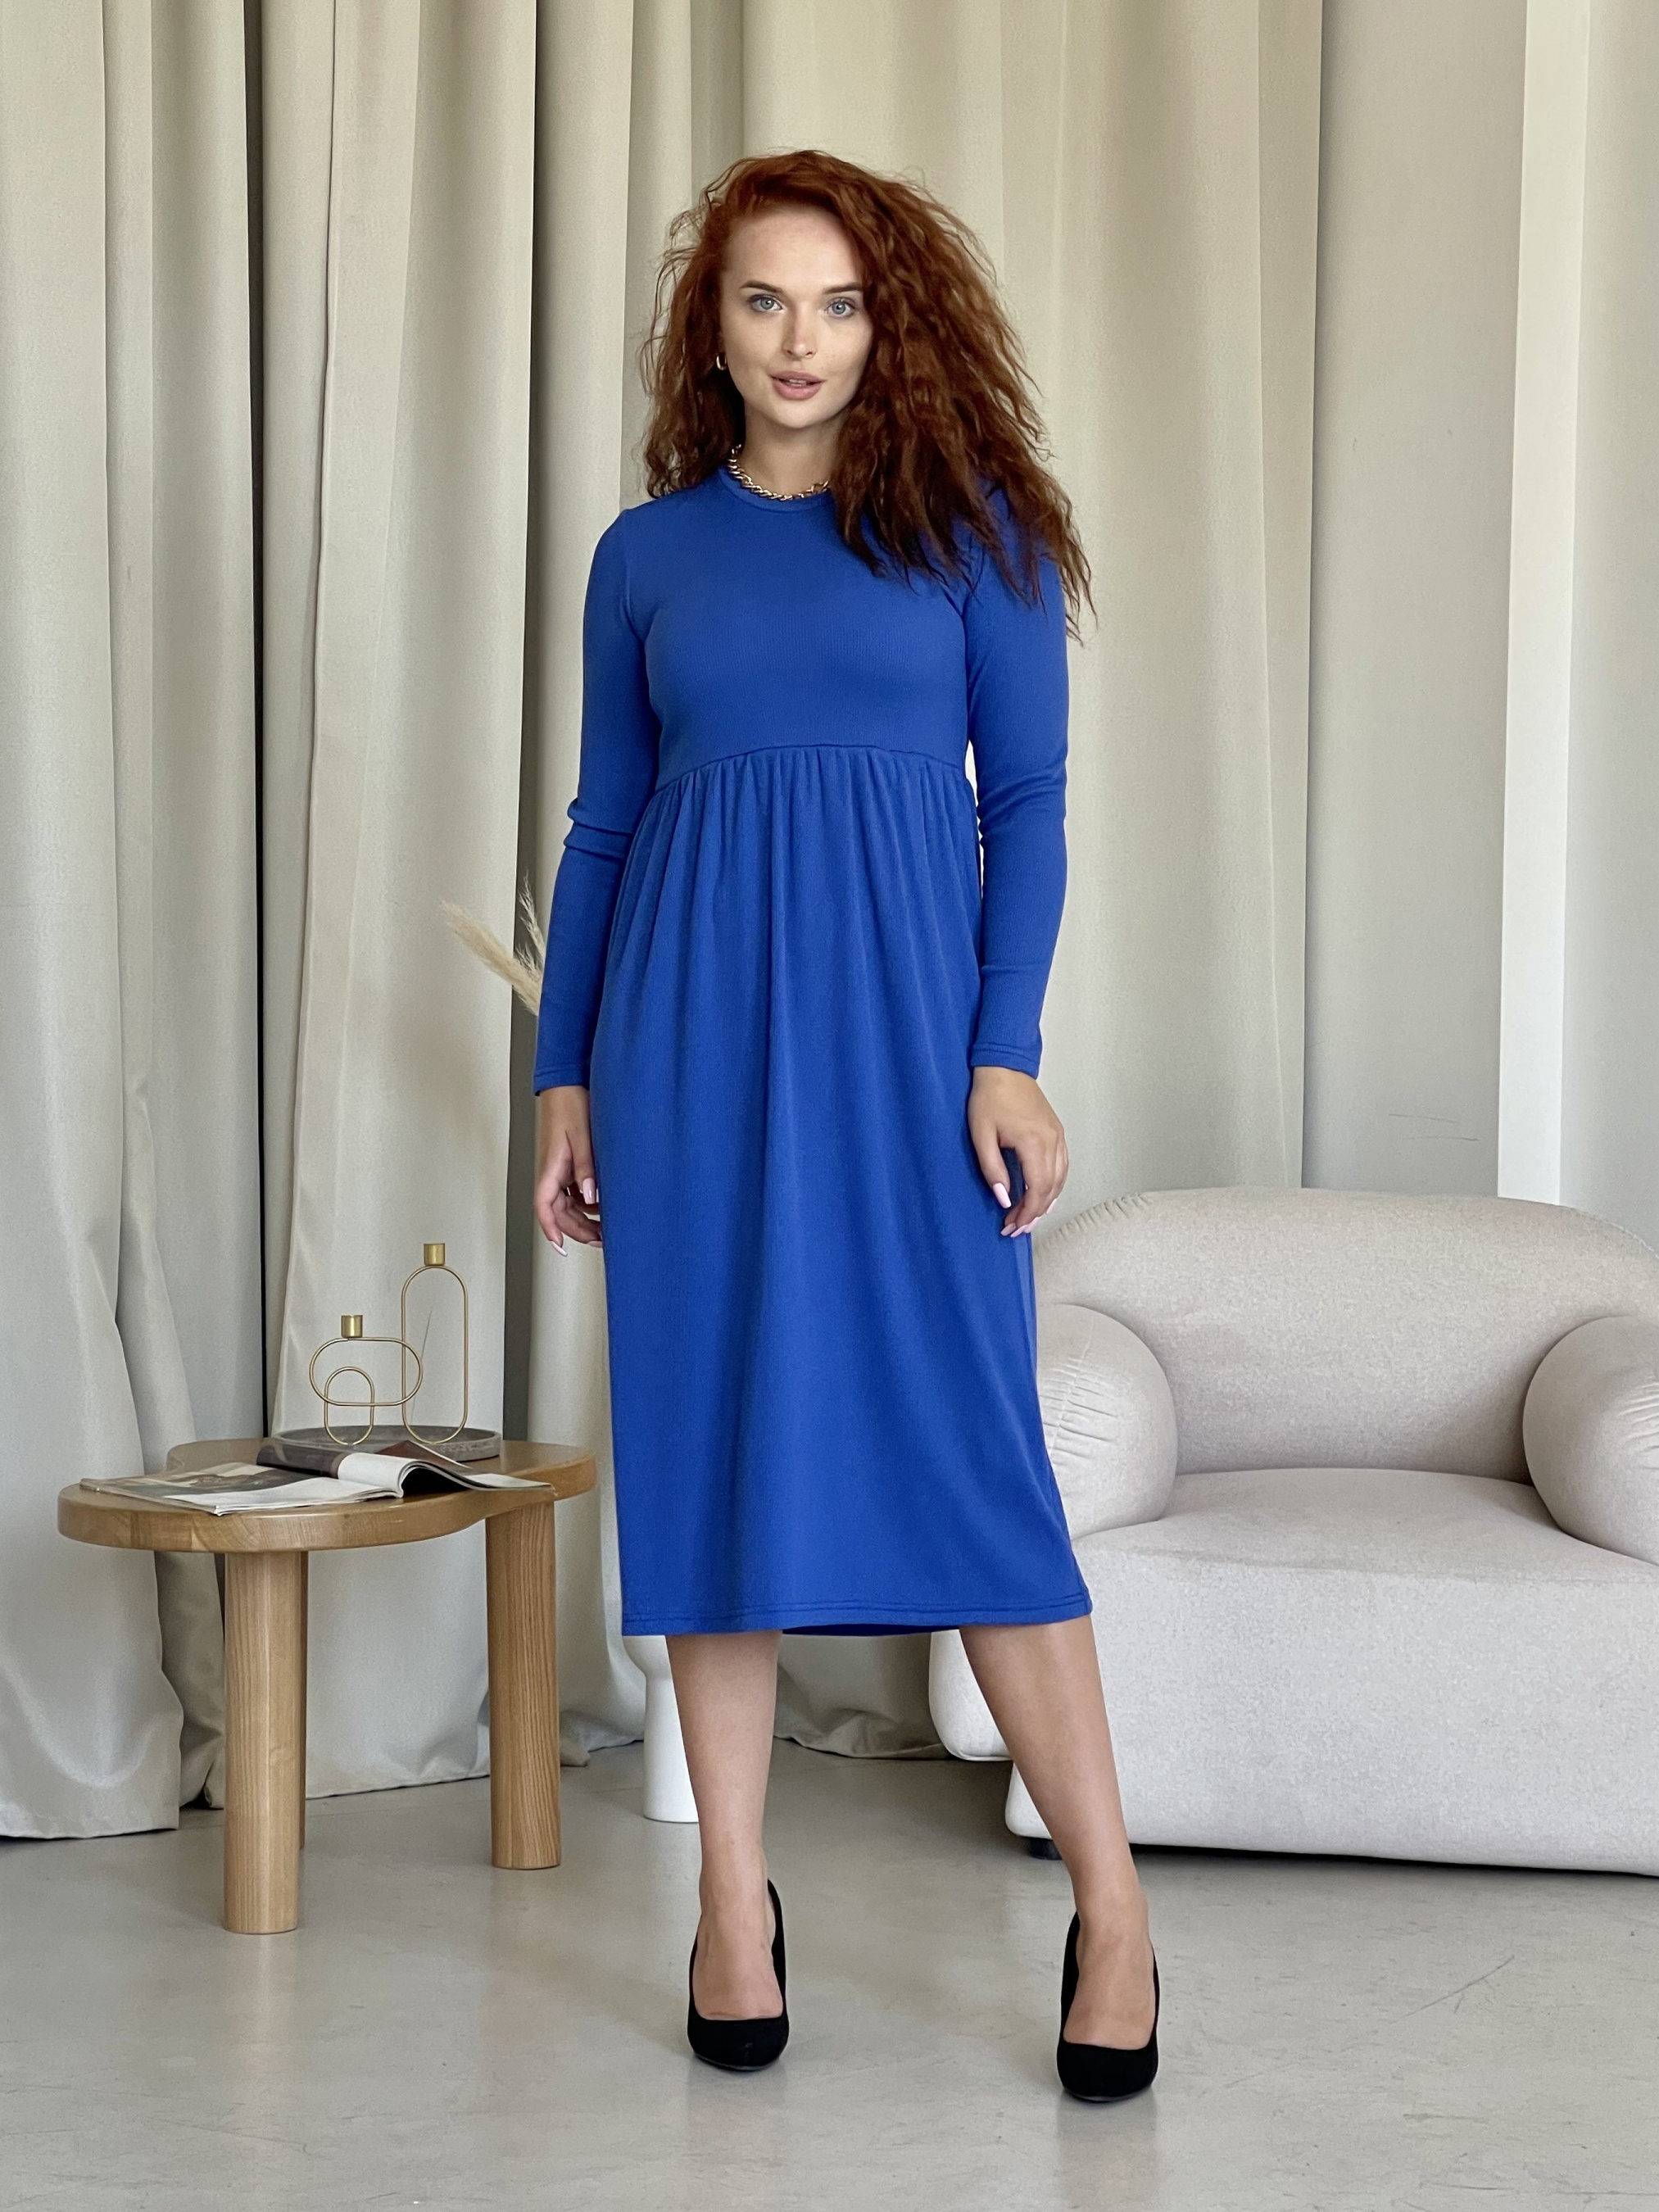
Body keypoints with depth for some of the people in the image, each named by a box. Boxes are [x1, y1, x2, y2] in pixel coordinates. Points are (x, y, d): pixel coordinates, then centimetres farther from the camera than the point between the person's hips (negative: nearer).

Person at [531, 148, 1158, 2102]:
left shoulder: (970, 525, 4)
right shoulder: (646, 553, 11)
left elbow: (1027, 796, 1)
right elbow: (602, 822, 13)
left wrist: (1008, 1054, -8)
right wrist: (565, 1077, 8)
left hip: (900, 1012, -2)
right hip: (692, 1023, 3)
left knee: (964, 1442, -5)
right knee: (710, 1437, 3)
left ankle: (1111, 1901, 5)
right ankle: (734, 1902, 13)